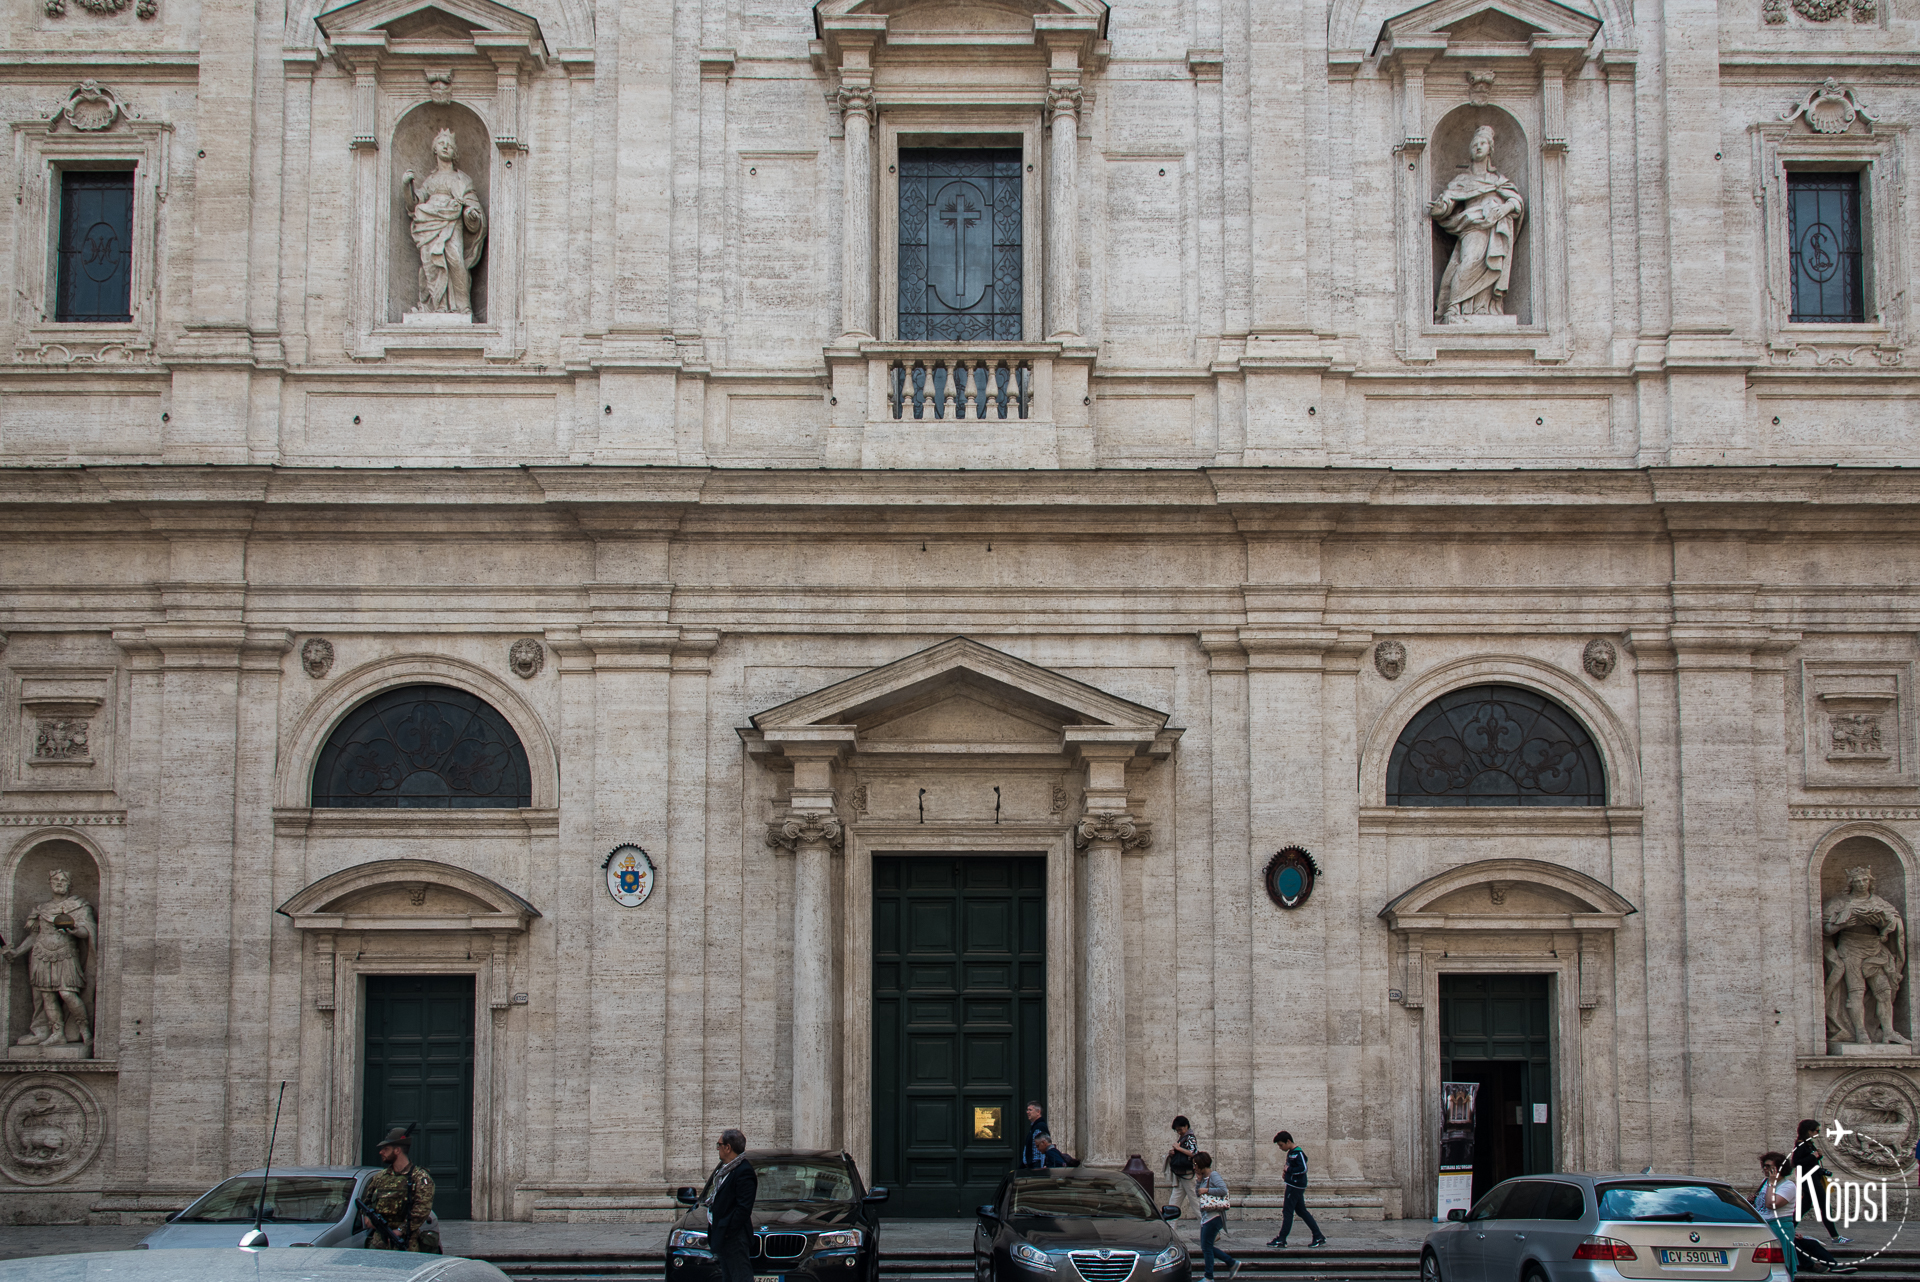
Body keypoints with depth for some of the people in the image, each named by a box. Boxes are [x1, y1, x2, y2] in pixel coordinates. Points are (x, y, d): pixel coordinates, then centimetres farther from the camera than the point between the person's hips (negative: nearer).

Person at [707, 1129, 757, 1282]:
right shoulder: (727, 1169, 15)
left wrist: (727, 1230, -21)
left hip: (735, 1238, -11)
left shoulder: (744, 1172, -18)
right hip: (724, 1236, 11)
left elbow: (744, 1208, -22)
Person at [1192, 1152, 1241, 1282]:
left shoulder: (1213, 1175, -12)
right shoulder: (1204, 1177, 15)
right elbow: (1198, 1194, 18)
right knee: (1207, 1248, 12)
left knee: (1206, 1247, -5)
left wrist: (1206, 1190, -20)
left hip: (1213, 1217, -10)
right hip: (1206, 1217, 10)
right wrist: (1198, 1181, 6)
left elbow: (1223, 1189, -25)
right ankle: (1233, 1263, 20)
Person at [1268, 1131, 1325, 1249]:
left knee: (1287, 1211, -5)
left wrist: (1289, 1170, -16)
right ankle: (1318, 1237, 14)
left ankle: (1281, 1239, -1)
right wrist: (1286, 1174, 8)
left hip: (1296, 1186, -10)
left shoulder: (1298, 1153, -16)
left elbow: (1303, 1168, -26)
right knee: (1301, 1211, 12)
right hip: (1293, 1185, 10)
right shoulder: (1290, 1153, 14)